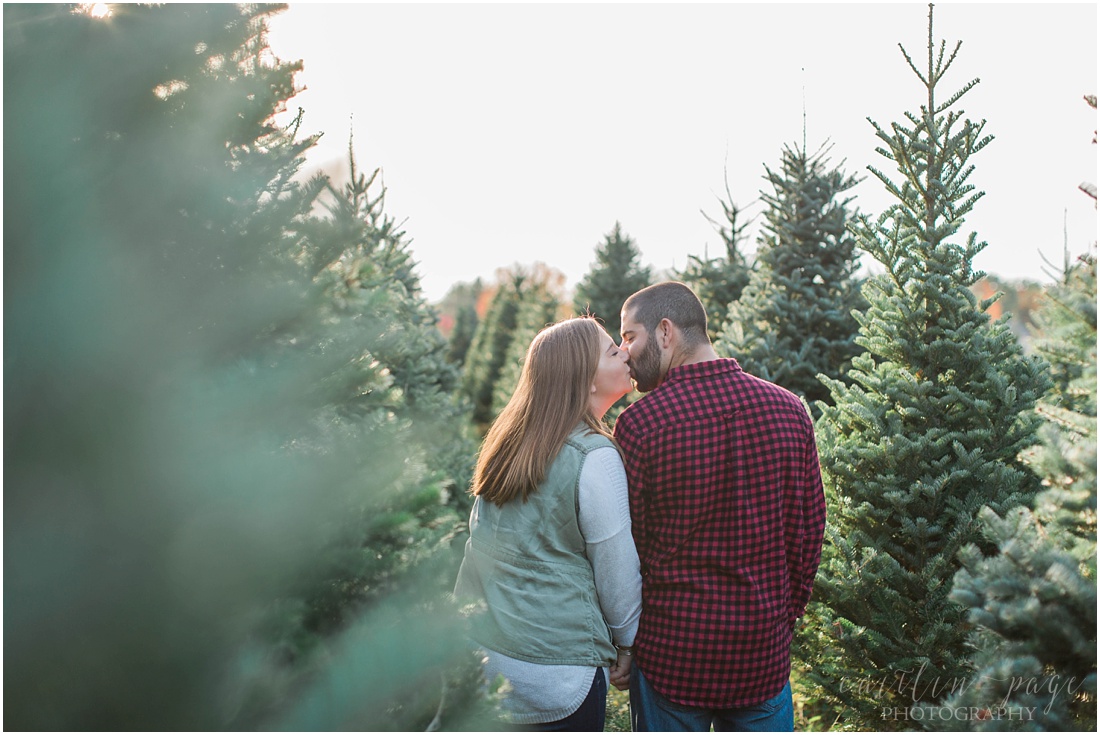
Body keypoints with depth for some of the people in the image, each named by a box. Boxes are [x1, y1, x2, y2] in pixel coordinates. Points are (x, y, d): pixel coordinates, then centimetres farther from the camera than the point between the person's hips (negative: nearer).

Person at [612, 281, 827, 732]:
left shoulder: (639, 422, -16)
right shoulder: (789, 410, -4)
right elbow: (810, 529, 2)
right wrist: (787, 612, 15)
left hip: (672, 648, -3)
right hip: (765, 647, 3)